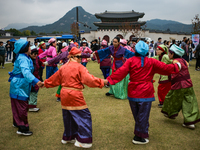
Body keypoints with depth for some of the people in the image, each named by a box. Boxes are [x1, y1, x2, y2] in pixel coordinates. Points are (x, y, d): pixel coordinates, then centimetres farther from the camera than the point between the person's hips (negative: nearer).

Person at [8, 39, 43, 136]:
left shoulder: (23, 57, 11)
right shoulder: (23, 59, -22)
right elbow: (26, 72, -40)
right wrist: (36, 81, -51)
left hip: (19, 86, 10)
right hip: (19, 87, -10)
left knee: (18, 107, 23)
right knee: (22, 108, -3)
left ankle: (16, 123, 40)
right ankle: (22, 129, 6)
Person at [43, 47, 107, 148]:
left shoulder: (63, 67, 10)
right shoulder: (79, 67, -11)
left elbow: (54, 79, 20)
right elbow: (89, 79, -20)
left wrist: (45, 83, 35)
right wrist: (102, 82, -13)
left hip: (64, 94, 8)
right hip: (75, 95, -8)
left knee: (68, 116, 21)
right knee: (84, 116, 2)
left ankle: (68, 137, 35)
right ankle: (82, 141, 5)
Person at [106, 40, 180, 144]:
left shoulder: (131, 60, -5)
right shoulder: (151, 62, -4)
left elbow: (121, 71, -13)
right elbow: (165, 68, 2)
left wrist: (109, 79, -10)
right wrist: (176, 66, 21)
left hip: (133, 92, 3)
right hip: (145, 93, -2)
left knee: (137, 115, 18)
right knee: (143, 115, 6)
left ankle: (143, 131, 36)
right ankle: (139, 137, 12)